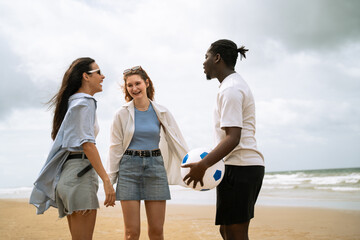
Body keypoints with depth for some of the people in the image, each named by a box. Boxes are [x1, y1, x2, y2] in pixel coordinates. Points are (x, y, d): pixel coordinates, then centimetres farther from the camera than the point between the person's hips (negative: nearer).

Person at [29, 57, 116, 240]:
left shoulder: (71, 102, 23)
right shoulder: (84, 102, -6)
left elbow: (56, 136, 23)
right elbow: (86, 143, -16)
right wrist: (106, 180, -21)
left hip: (66, 170, 10)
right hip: (80, 170, -10)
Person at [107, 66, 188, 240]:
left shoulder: (161, 113, 4)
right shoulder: (122, 114, 1)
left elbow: (177, 142, 9)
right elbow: (115, 147, 4)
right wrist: (109, 180, 3)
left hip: (155, 167, 1)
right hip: (129, 168, -1)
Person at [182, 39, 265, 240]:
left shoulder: (230, 89, -13)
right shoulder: (237, 84, 21)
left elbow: (233, 137, -23)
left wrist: (203, 165, -30)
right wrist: (206, 164, 22)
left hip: (238, 168, -11)